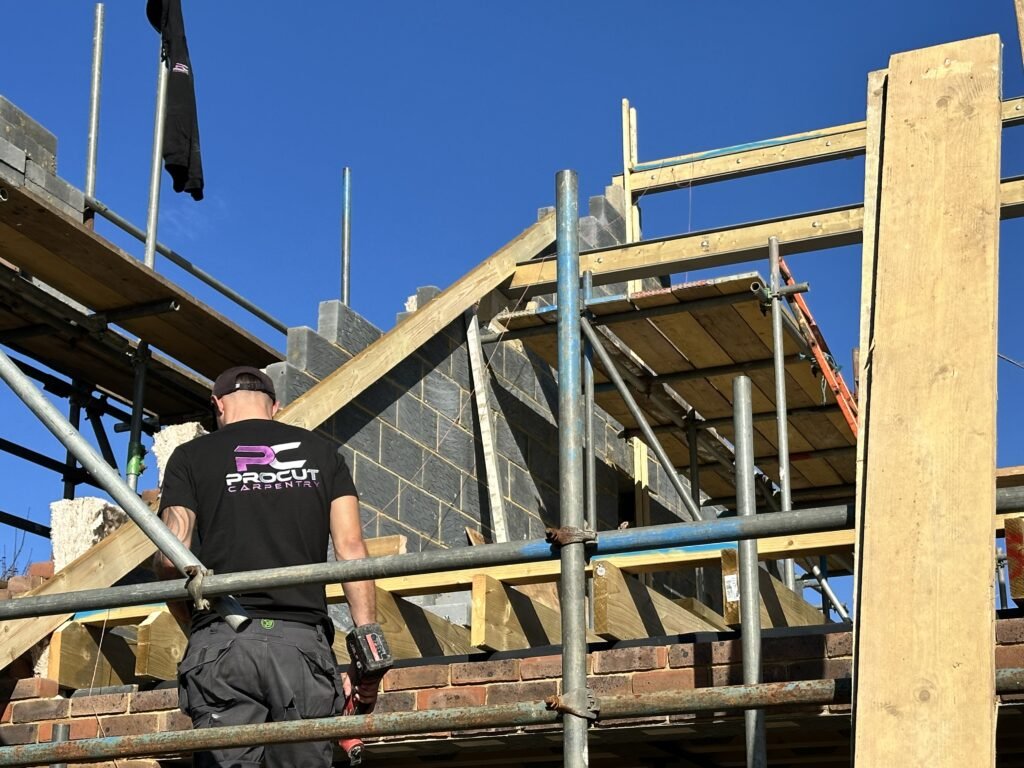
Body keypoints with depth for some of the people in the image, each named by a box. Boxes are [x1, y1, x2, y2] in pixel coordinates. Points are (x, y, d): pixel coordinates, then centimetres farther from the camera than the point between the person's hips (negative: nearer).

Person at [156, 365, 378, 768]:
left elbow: (171, 558, 1)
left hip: (222, 644, -1)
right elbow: (351, 548, 5)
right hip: (303, 641, 1)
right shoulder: (322, 452, 17)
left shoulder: (191, 457, 12)